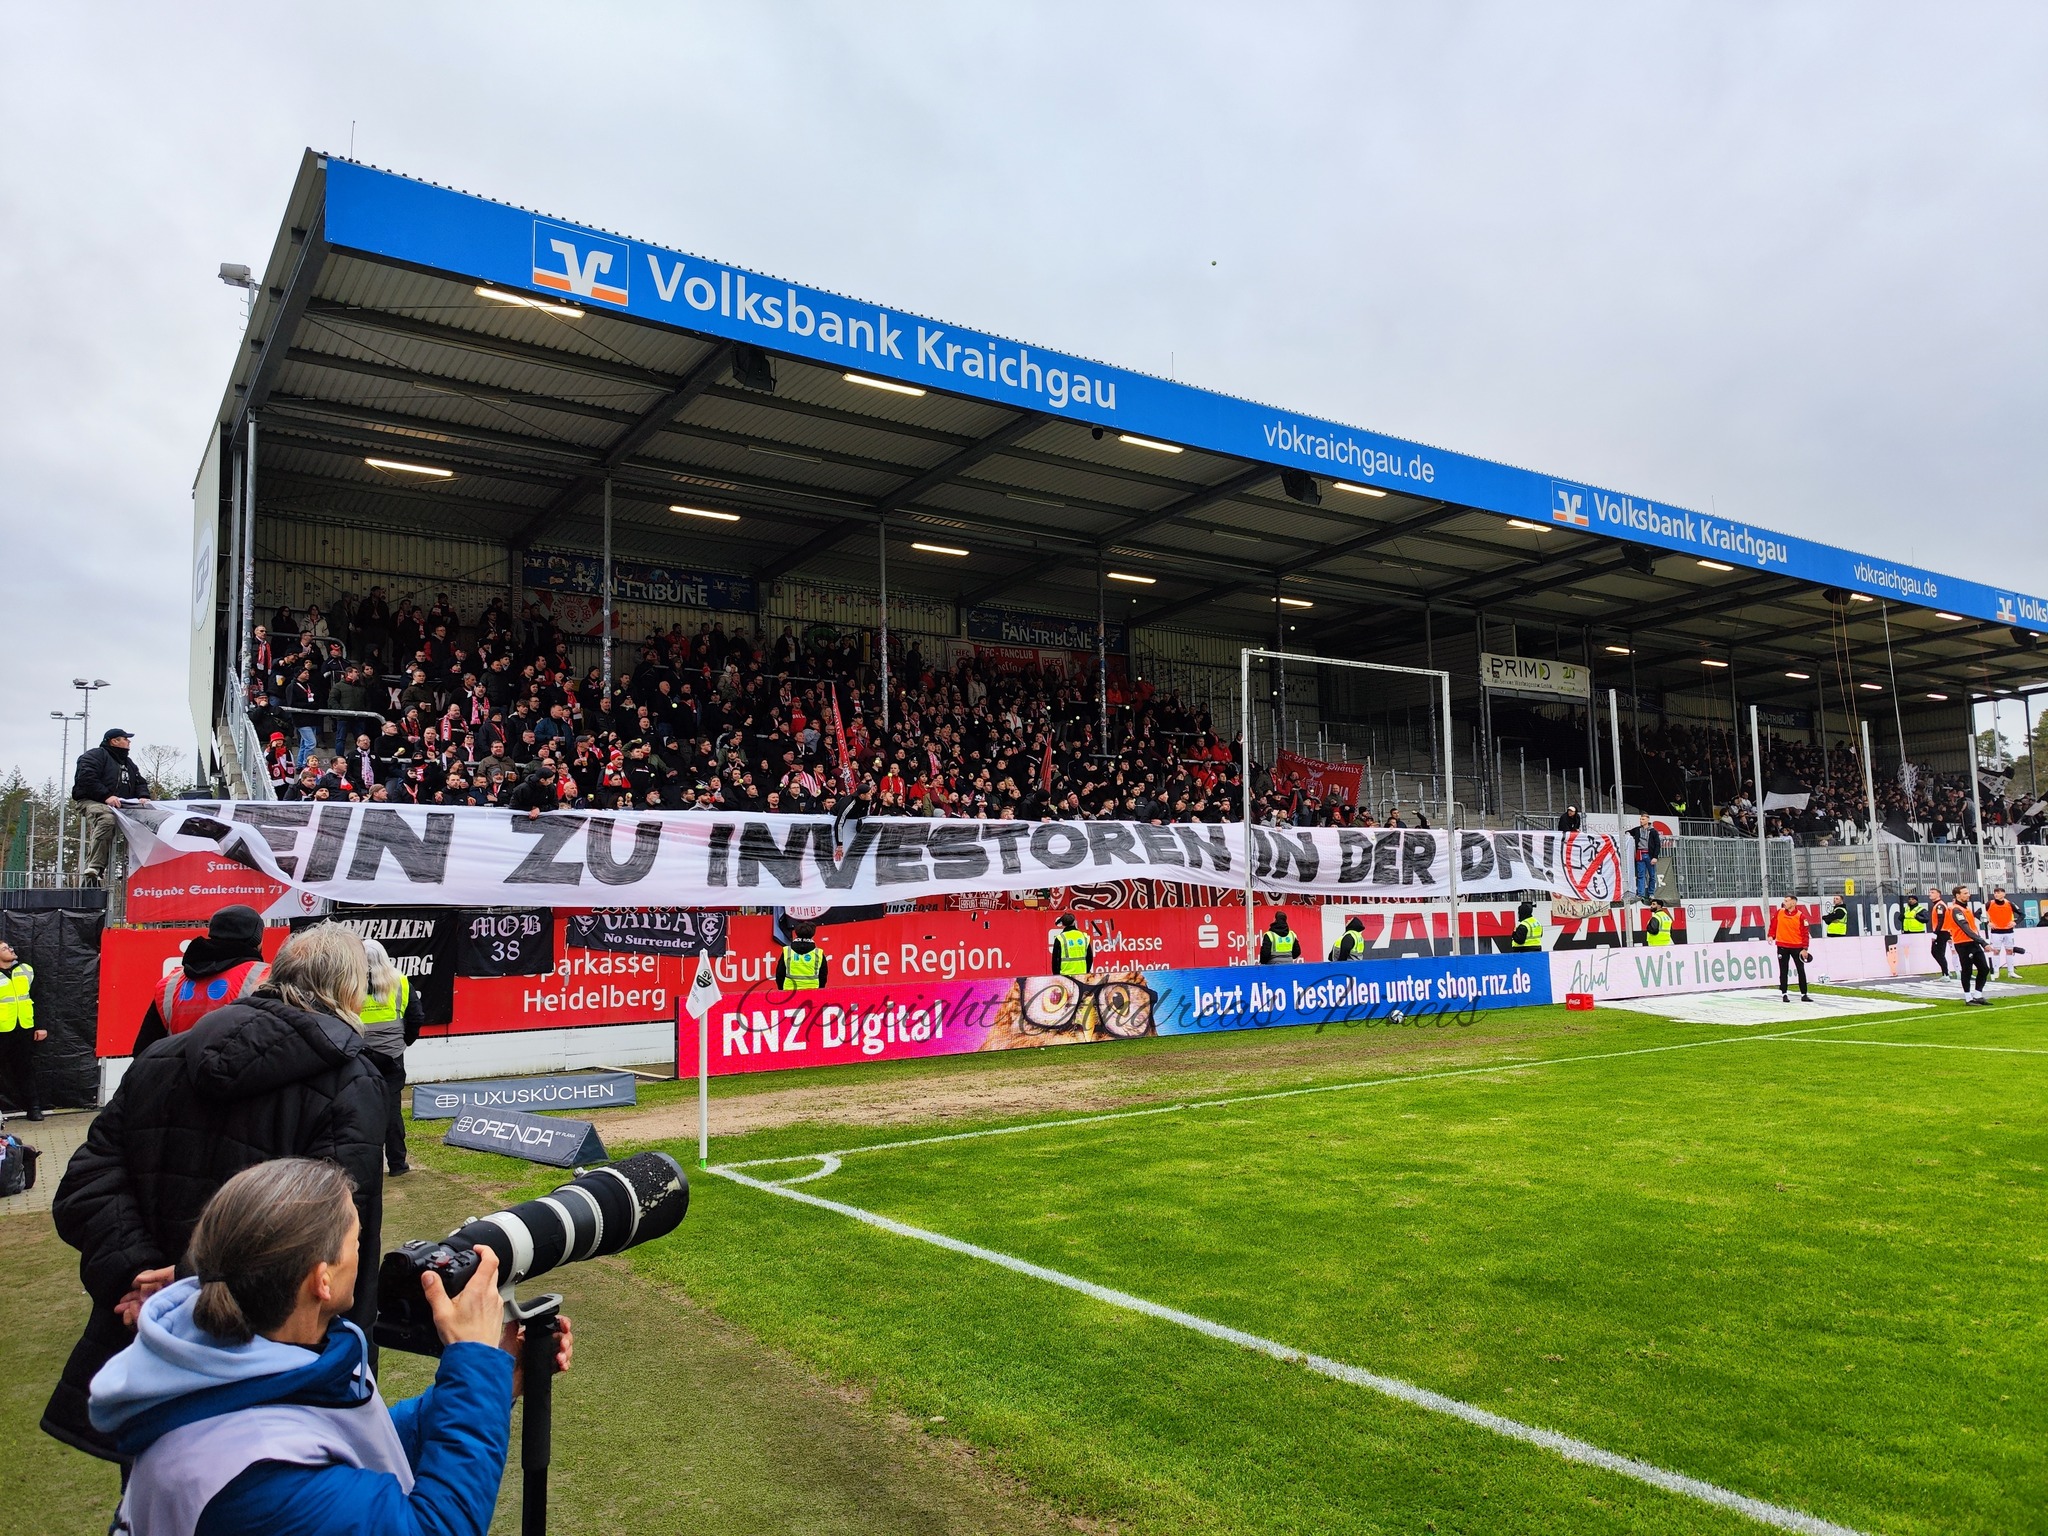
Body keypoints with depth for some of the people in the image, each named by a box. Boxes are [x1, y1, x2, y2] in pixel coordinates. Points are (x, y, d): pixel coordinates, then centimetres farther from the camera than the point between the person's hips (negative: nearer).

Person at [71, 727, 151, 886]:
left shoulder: (128, 763, 28)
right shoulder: (95, 756, 1)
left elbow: (140, 782, 25)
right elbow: (87, 779, -13)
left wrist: (143, 796, 2)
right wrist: (106, 796, -23)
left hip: (119, 806, 8)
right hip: (90, 801, -8)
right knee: (107, 819, -40)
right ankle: (93, 868, -43)